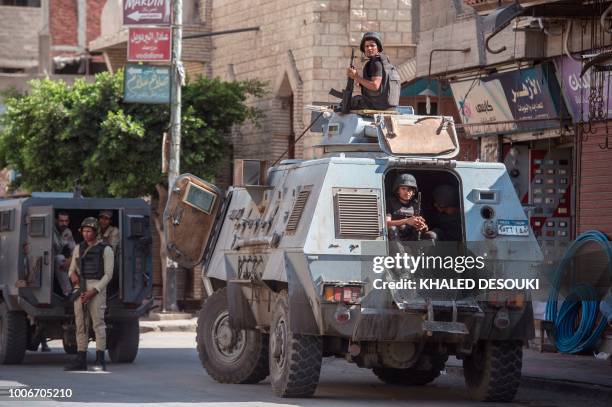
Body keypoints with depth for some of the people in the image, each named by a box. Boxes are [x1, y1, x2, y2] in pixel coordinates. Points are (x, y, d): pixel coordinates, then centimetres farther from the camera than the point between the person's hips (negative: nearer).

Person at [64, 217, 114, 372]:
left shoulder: (106, 250, -1)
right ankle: (81, 360, 6)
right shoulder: (78, 249, 15)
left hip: (97, 288, -5)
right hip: (80, 289, 5)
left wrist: (93, 291, -15)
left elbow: (108, 274, -6)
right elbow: (72, 269, 18)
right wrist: (73, 274, -8)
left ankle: (100, 361, -11)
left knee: (98, 323, -10)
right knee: (81, 324, 4)